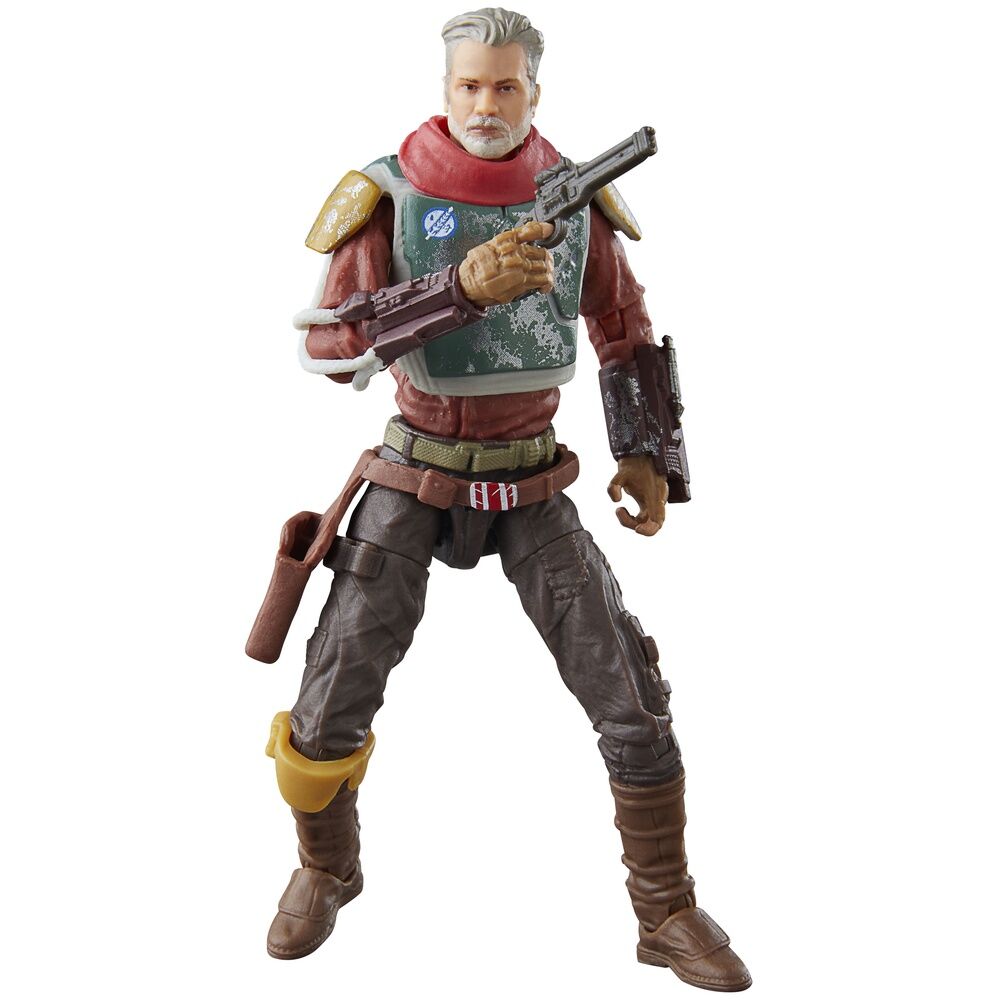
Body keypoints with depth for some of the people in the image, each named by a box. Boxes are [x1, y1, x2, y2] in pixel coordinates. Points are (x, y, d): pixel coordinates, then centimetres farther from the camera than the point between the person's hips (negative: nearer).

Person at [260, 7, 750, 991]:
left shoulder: (575, 201, -3)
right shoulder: (391, 195, -11)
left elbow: (628, 333, 10)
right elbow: (325, 342, -22)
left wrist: (649, 455, -1)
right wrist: (461, 284, -33)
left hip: (533, 485, 2)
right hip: (415, 480, -1)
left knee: (632, 695, -5)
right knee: (332, 703, -1)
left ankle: (667, 913, 14)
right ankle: (326, 870, 30)